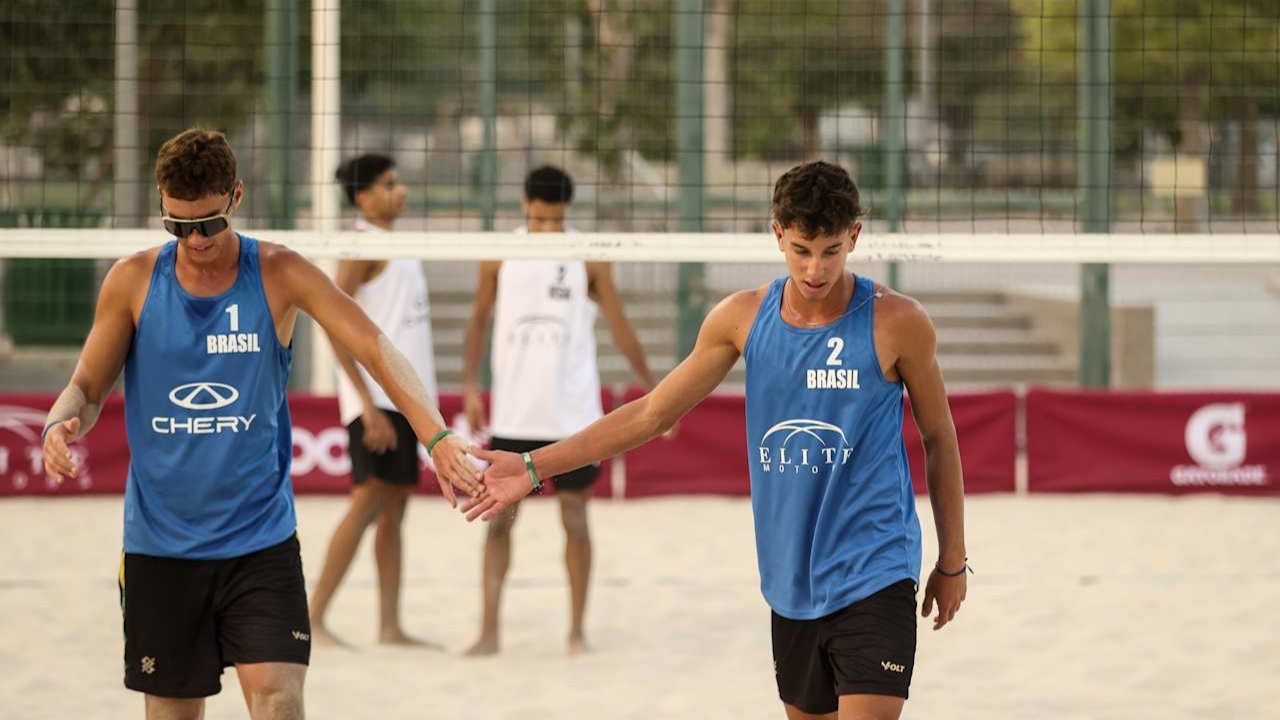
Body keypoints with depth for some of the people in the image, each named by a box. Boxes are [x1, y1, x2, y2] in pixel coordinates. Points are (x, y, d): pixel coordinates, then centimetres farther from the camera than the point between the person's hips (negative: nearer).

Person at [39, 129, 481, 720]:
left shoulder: (279, 274, -5)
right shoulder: (133, 281, -1)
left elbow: (375, 349, -13)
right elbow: (88, 386, 7)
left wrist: (437, 437, -30)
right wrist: (61, 426, -18)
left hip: (260, 539, -1)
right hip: (159, 545, 1)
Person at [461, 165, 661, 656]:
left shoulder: (588, 259, -2)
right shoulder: (500, 255, 2)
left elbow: (619, 328, 4)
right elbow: (479, 321, 11)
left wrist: (652, 389, 5)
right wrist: (470, 385, 3)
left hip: (572, 413, -1)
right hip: (513, 413, 1)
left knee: (574, 518, 2)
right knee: (500, 517, -1)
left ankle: (577, 630, 11)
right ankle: (489, 631, 1)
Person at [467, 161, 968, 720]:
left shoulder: (896, 322, -9)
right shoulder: (742, 318, 1)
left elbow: (939, 439, 4)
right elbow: (653, 413, 9)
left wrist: (952, 561, 8)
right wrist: (533, 467, 5)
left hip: (874, 575, -4)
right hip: (791, 583, 4)